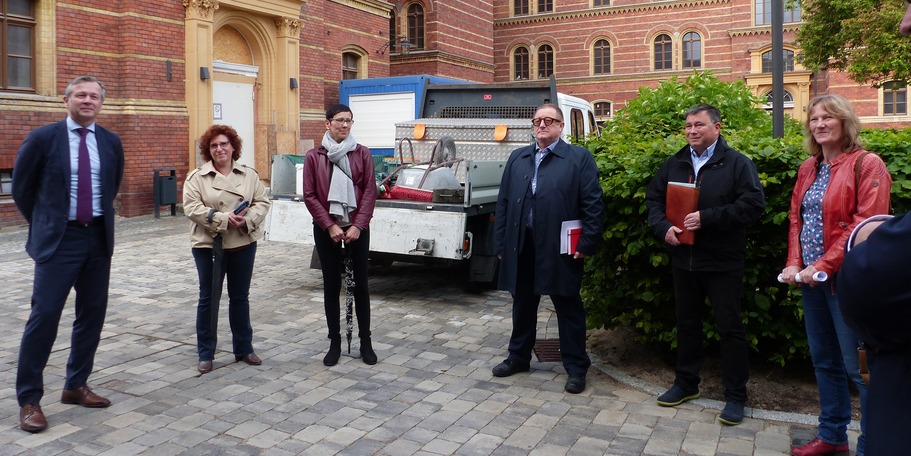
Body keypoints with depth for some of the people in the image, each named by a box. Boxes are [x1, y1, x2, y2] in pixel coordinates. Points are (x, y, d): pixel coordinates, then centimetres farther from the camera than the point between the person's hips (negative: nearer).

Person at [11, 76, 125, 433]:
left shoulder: (111, 142, 6)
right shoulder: (43, 138, -4)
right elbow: (21, 188, 6)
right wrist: (44, 225, 10)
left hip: (98, 238, 4)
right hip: (59, 240, -4)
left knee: (92, 314, 10)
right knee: (44, 315, -6)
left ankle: (76, 386, 25)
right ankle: (29, 399, 7)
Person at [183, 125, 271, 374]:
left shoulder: (249, 174, 4)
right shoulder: (196, 177, -3)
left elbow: (262, 202, 2)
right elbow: (192, 208, -11)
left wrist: (247, 219, -17)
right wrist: (224, 219, -21)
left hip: (243, 244, 2)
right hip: (208, 245, -2)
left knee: (240, 297, 13)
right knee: (208, 298, 6)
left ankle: (243, 348, 26)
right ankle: (205, 354, 17)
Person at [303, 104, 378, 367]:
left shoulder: (362, 154, 1)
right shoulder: (314, 157, -1)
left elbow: (369, 192, -3)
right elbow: (309, 195, -3)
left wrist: (357, 226, -11)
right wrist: (329, 225, -11)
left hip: (357, 228, 0)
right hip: (326, 229, 0)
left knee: (360, 284, 6)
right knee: (331, 285, 7)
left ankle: (365, 342, 17)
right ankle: (335, 342, 18)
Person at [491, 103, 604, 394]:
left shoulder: (579, 158, -1)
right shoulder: (517, 158, 13)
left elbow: (593, 204, -5)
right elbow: (503, 203, 12)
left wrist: (587, 244, -10)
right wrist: (500, 244, 7)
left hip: (559, 249, -4)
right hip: (521, 247, 5)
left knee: (568, 308, 6)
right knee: (522, 305, 16)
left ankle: (576, 367, 18)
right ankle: (519, 357, 33)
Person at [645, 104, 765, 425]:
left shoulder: (737, 163, -6)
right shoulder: (674, 164, 9)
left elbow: (753, 204, -16)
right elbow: (653, 199, 13)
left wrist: (707, 217, -22)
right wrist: (663, 227, -6)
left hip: (723, 263, -5)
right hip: (683, 259, 5)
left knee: (730, 327, 3)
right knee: (686, 323, 16)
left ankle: (735, 396, 16)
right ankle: (686, 383, 31)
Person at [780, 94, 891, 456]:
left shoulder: (867, 165, -8)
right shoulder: (807, 168, 13)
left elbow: (866, 223, -17)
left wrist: (823, 265, -20)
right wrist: (794, 263, -2)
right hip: (811, 277, 7)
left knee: (858, 365, -2)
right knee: (824, 360, 15)